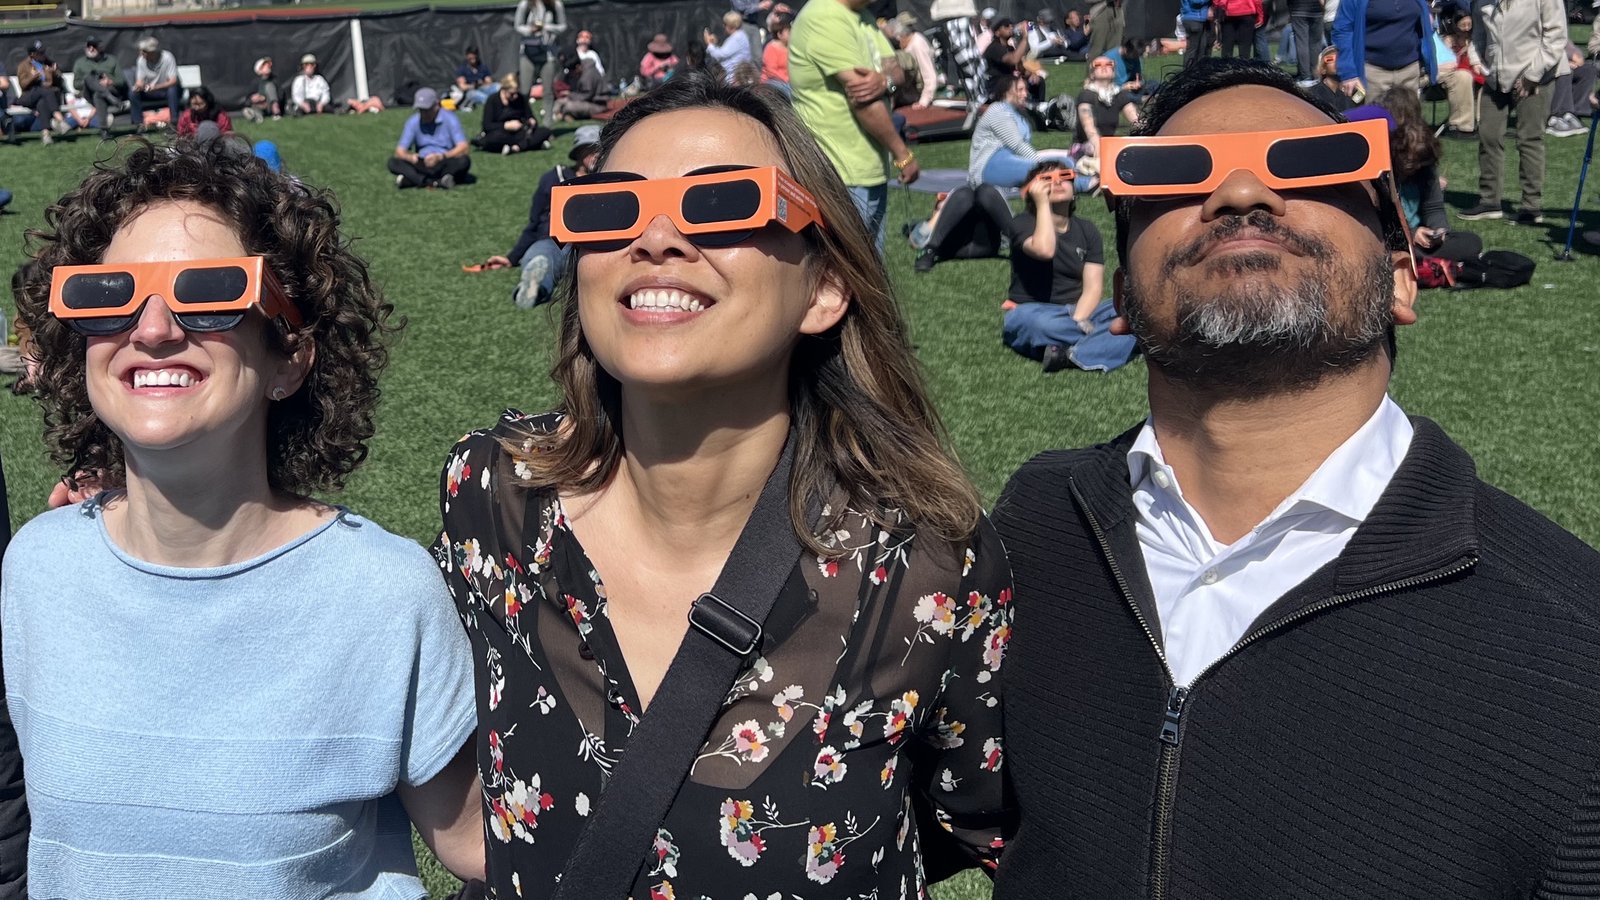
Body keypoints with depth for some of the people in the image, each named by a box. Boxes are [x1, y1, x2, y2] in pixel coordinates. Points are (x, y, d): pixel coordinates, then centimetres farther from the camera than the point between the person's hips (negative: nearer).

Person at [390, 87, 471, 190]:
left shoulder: (449, 119, -6)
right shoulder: (413, 122, 2)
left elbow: (464, 148, -17)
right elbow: (400, 151, -2)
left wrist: (441, 157, -33)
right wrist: (410, 157, -27)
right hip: (422, 166, 3)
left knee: (464, 160, -33)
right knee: (393, 162, -20)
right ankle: (437, 183, -36)